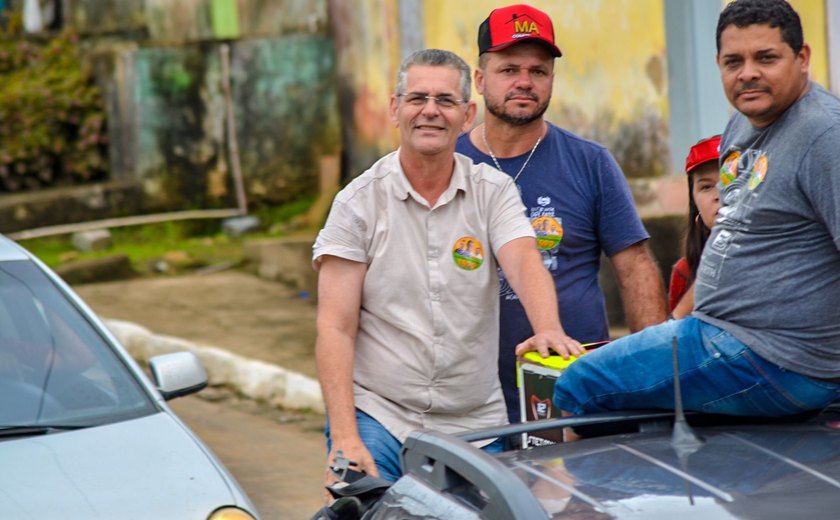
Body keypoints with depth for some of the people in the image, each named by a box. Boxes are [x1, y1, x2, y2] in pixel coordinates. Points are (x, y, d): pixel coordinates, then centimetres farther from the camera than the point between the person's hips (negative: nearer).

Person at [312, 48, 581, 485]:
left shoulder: (494, 192, 6)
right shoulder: (359, 201, -1)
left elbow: (525, 265, -13)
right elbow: (335, 328, -6)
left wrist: (548, 330, -37)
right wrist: (344, 438, -17)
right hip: (378, 416, -2)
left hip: (475, 425, 2)